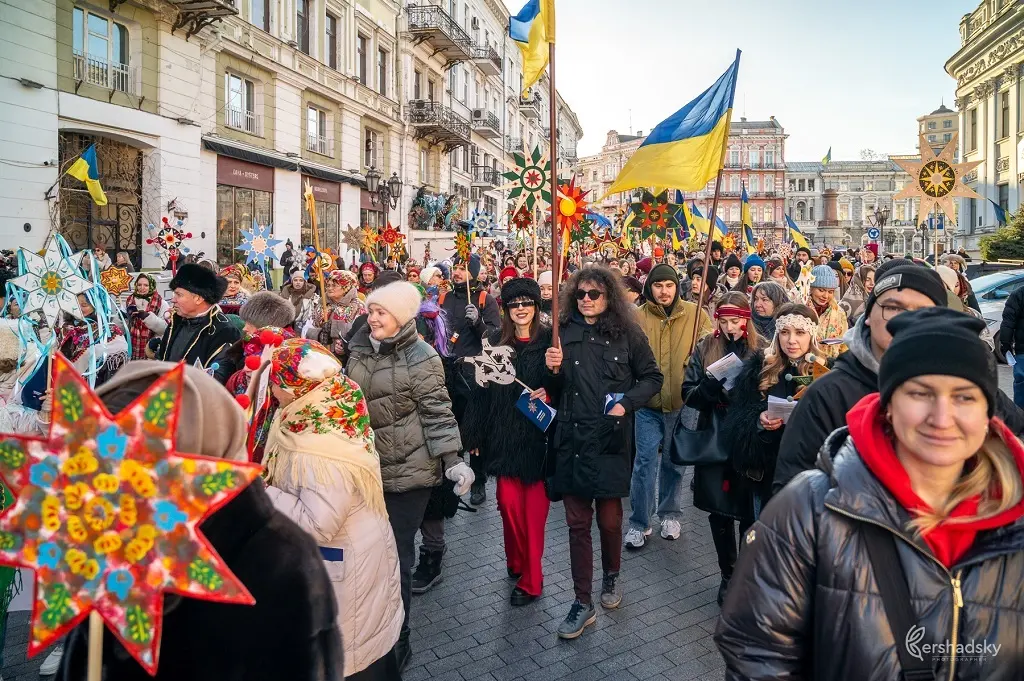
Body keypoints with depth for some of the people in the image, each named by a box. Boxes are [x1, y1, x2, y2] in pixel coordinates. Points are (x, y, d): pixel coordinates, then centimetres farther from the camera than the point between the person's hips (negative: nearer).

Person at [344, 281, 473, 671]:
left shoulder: (420, 357, -13)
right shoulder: (360, 351, 7)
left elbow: (437, 412, -13)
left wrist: (453, 461, -19)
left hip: (407, 470, -6)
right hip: (366, 468, 6)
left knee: (397, 555, 3)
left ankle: (397, 640, 21)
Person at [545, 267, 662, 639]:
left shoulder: (627, 333, 0)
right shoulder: (563, 331, 6)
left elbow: (652, 378, 5)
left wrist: (626, 403, -9)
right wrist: (553, 369, -8)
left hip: (610, 438, -2)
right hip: (571, 438, 2)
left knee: (609, 519, 8)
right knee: (577, 522, 6)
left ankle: (611, 575, 38)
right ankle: (582, 602, 19)